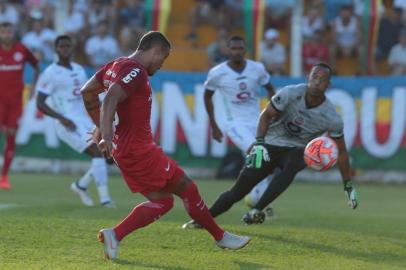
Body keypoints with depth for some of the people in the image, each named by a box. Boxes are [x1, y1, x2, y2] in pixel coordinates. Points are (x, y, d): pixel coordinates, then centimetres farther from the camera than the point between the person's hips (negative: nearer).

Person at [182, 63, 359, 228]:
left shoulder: (331, 118, -17)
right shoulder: (290, 94, -20)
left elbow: (341, 151, -4)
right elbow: (266, 115, -7)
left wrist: (348, 186, -1)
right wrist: (259, 143, -21)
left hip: (297, 151, 0)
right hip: (271, 145, 0)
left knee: (290, 167, -38)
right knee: (238, 191, -3)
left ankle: (257, 212, -32)